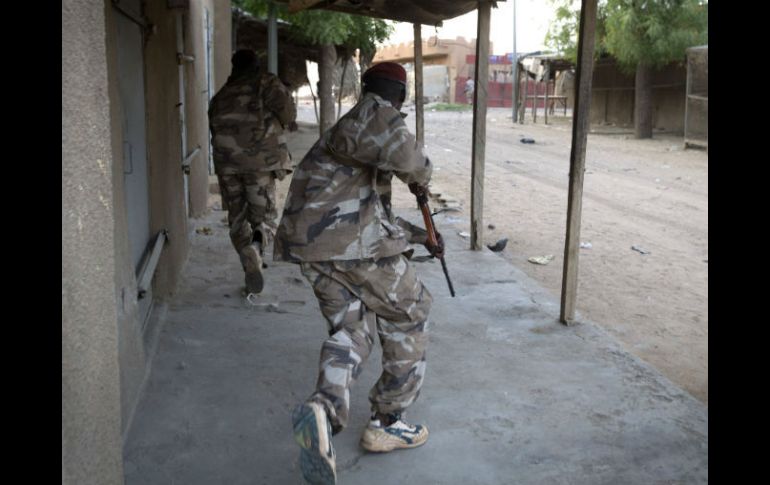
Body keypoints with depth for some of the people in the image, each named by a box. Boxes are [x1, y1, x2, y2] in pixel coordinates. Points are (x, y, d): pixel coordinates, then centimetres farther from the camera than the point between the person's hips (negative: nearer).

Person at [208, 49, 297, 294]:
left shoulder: (220, 95, 18)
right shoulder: (266, 83, 4)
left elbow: (214, 128, 20)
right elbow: (284, 103, -13)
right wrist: (288, 122, 6)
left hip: (227, 163, 3)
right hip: (260, 160, -3)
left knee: (237, 216, 14)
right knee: (264, 216, 7)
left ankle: (250, 263, -1)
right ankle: (258, 243, -26)